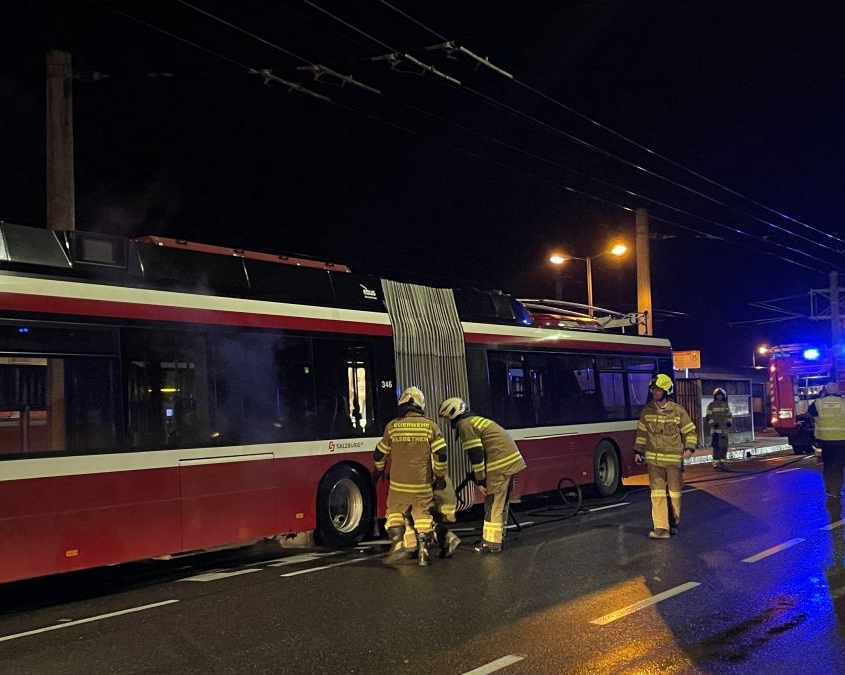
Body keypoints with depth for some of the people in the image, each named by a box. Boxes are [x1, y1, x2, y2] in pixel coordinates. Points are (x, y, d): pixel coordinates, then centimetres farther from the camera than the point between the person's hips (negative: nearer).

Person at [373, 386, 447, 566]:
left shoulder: (392, 426, -1)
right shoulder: (430, 426, -1)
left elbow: (380, 453, 9)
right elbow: (440, 454, -3)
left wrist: (378, 471, 27)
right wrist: (440, 477, 9)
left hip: (398, 483, 0)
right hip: (423, 484, 0)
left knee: (395, 512, 14)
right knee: (423, 516, 9)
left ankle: (397, 544, -4)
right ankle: (424, 553, 8)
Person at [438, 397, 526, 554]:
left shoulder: (465, 425, -8)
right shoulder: (474, 421, 22)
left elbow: (476, 454, -14)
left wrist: (480, 479, -8)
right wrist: (476, 475, 27)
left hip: (501, 464, -10)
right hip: (510, 461, 10)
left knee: (493, 504, -5)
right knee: (500, 503, 16)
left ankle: (491, 542, -2)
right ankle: (498, 537, 24)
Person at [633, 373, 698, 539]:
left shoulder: (678, 411, -5)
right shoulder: (647, 411, 3)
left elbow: (690, 431, 2)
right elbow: (641, 432, 13)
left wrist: (689, 448, -12)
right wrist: (638, 451, 10)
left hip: (674, 459, -2)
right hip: (653, 459, 2)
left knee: (674, 493, 9)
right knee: (657, 493, -5)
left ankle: (673, 522, 28)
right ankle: (661, 527, -6)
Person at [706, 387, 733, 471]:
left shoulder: (725, 405, 16)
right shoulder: (711, 405, -2)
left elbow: (729, 415, 21)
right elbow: (709, 417, -6)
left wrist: (729, 422, 3)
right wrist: (713, 423, -19)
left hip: (724, 429, 6)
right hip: (716, 429, -6)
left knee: (724, 446, 9)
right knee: (717, 447, -11)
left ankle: (722, 463, 18)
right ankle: (715, 465, -9)